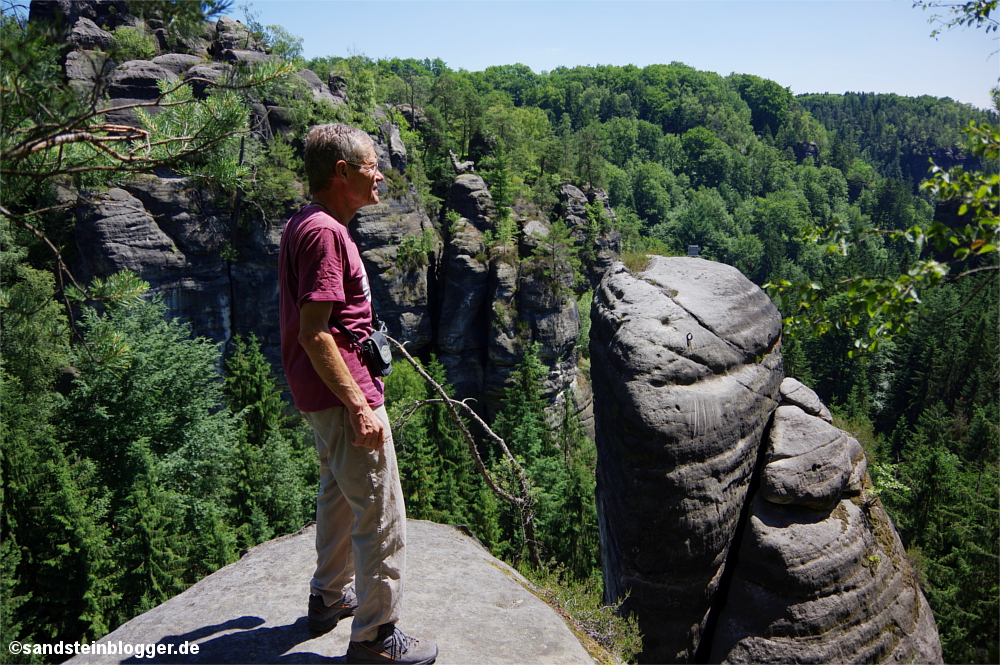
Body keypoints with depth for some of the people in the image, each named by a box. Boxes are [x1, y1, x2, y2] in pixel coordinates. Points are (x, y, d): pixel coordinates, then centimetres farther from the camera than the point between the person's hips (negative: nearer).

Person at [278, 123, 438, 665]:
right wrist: (359, 407, -25)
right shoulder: (324, 233, -20)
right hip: (342, 394, -11)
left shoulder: (304, 225, 12)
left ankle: (329, 596, 42)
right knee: (380, 516, 0)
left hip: (318, 393, 11)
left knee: (338, 494, 25)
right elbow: (313, 333, -26)